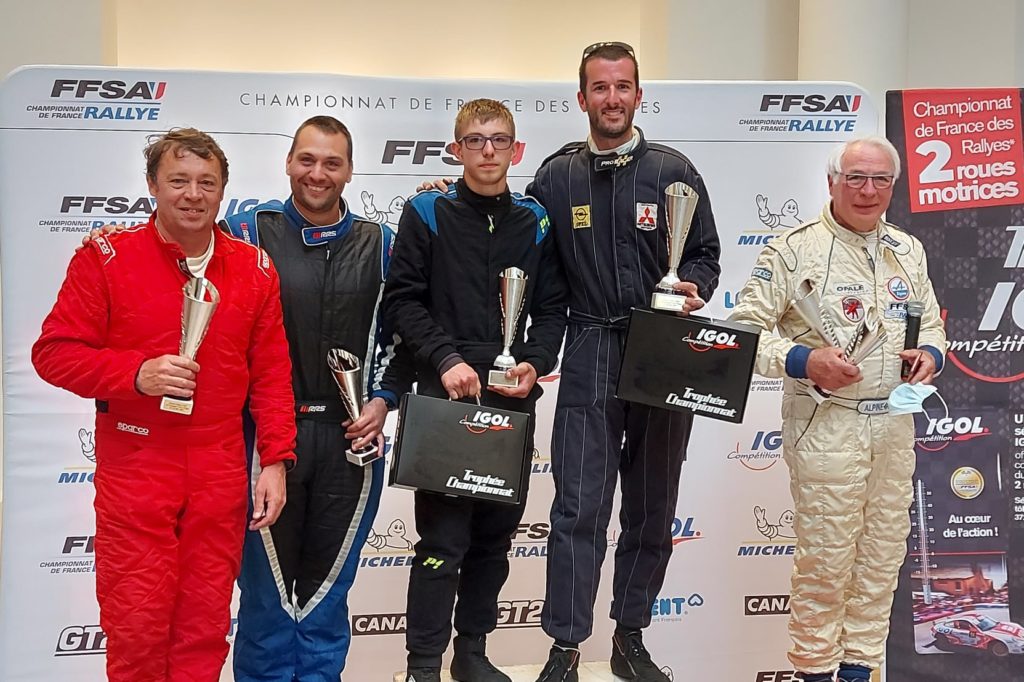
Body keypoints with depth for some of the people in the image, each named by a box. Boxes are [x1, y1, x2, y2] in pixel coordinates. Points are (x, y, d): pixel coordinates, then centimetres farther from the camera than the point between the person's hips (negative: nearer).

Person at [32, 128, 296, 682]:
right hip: (134, 474, -2)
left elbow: (272, 373, 7)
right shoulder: (105, 258, -2)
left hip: (220, 478, 2)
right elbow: (53, 351, -4)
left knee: (205, 626, 10)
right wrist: (136, 373, -18)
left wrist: (275, 461, 1)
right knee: (136, 627, 2)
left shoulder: (254, 269, 6)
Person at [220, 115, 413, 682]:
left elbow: (400, 331, 11)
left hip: (352, 438, 2)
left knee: (327, 586, 13)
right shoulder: (247, 232, 0)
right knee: (267, 586, 7)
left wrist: (383, 400, 1)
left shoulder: (379, 244, 7)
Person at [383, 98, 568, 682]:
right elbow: (402, 299, -4)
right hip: (445, 395, -4)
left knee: (496, 533, 12)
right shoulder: (428, 214, 1)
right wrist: (446, 360, -15)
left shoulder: (535, 221, 10)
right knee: (444, 535, -3)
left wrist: (535, 364, -7)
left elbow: (552, 309, 10)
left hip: (515, 399, 4)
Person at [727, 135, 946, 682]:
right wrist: (804, 361, -22)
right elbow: (747, 327, -9)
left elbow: (930, 323, 22)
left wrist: (930, 352, 0)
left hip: (895, 423, 6)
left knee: (884, 551, 12)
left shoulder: (909, 251, 12)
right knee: (825, 556, 0)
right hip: (825, 424, -6)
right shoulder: (794, 248, -7)